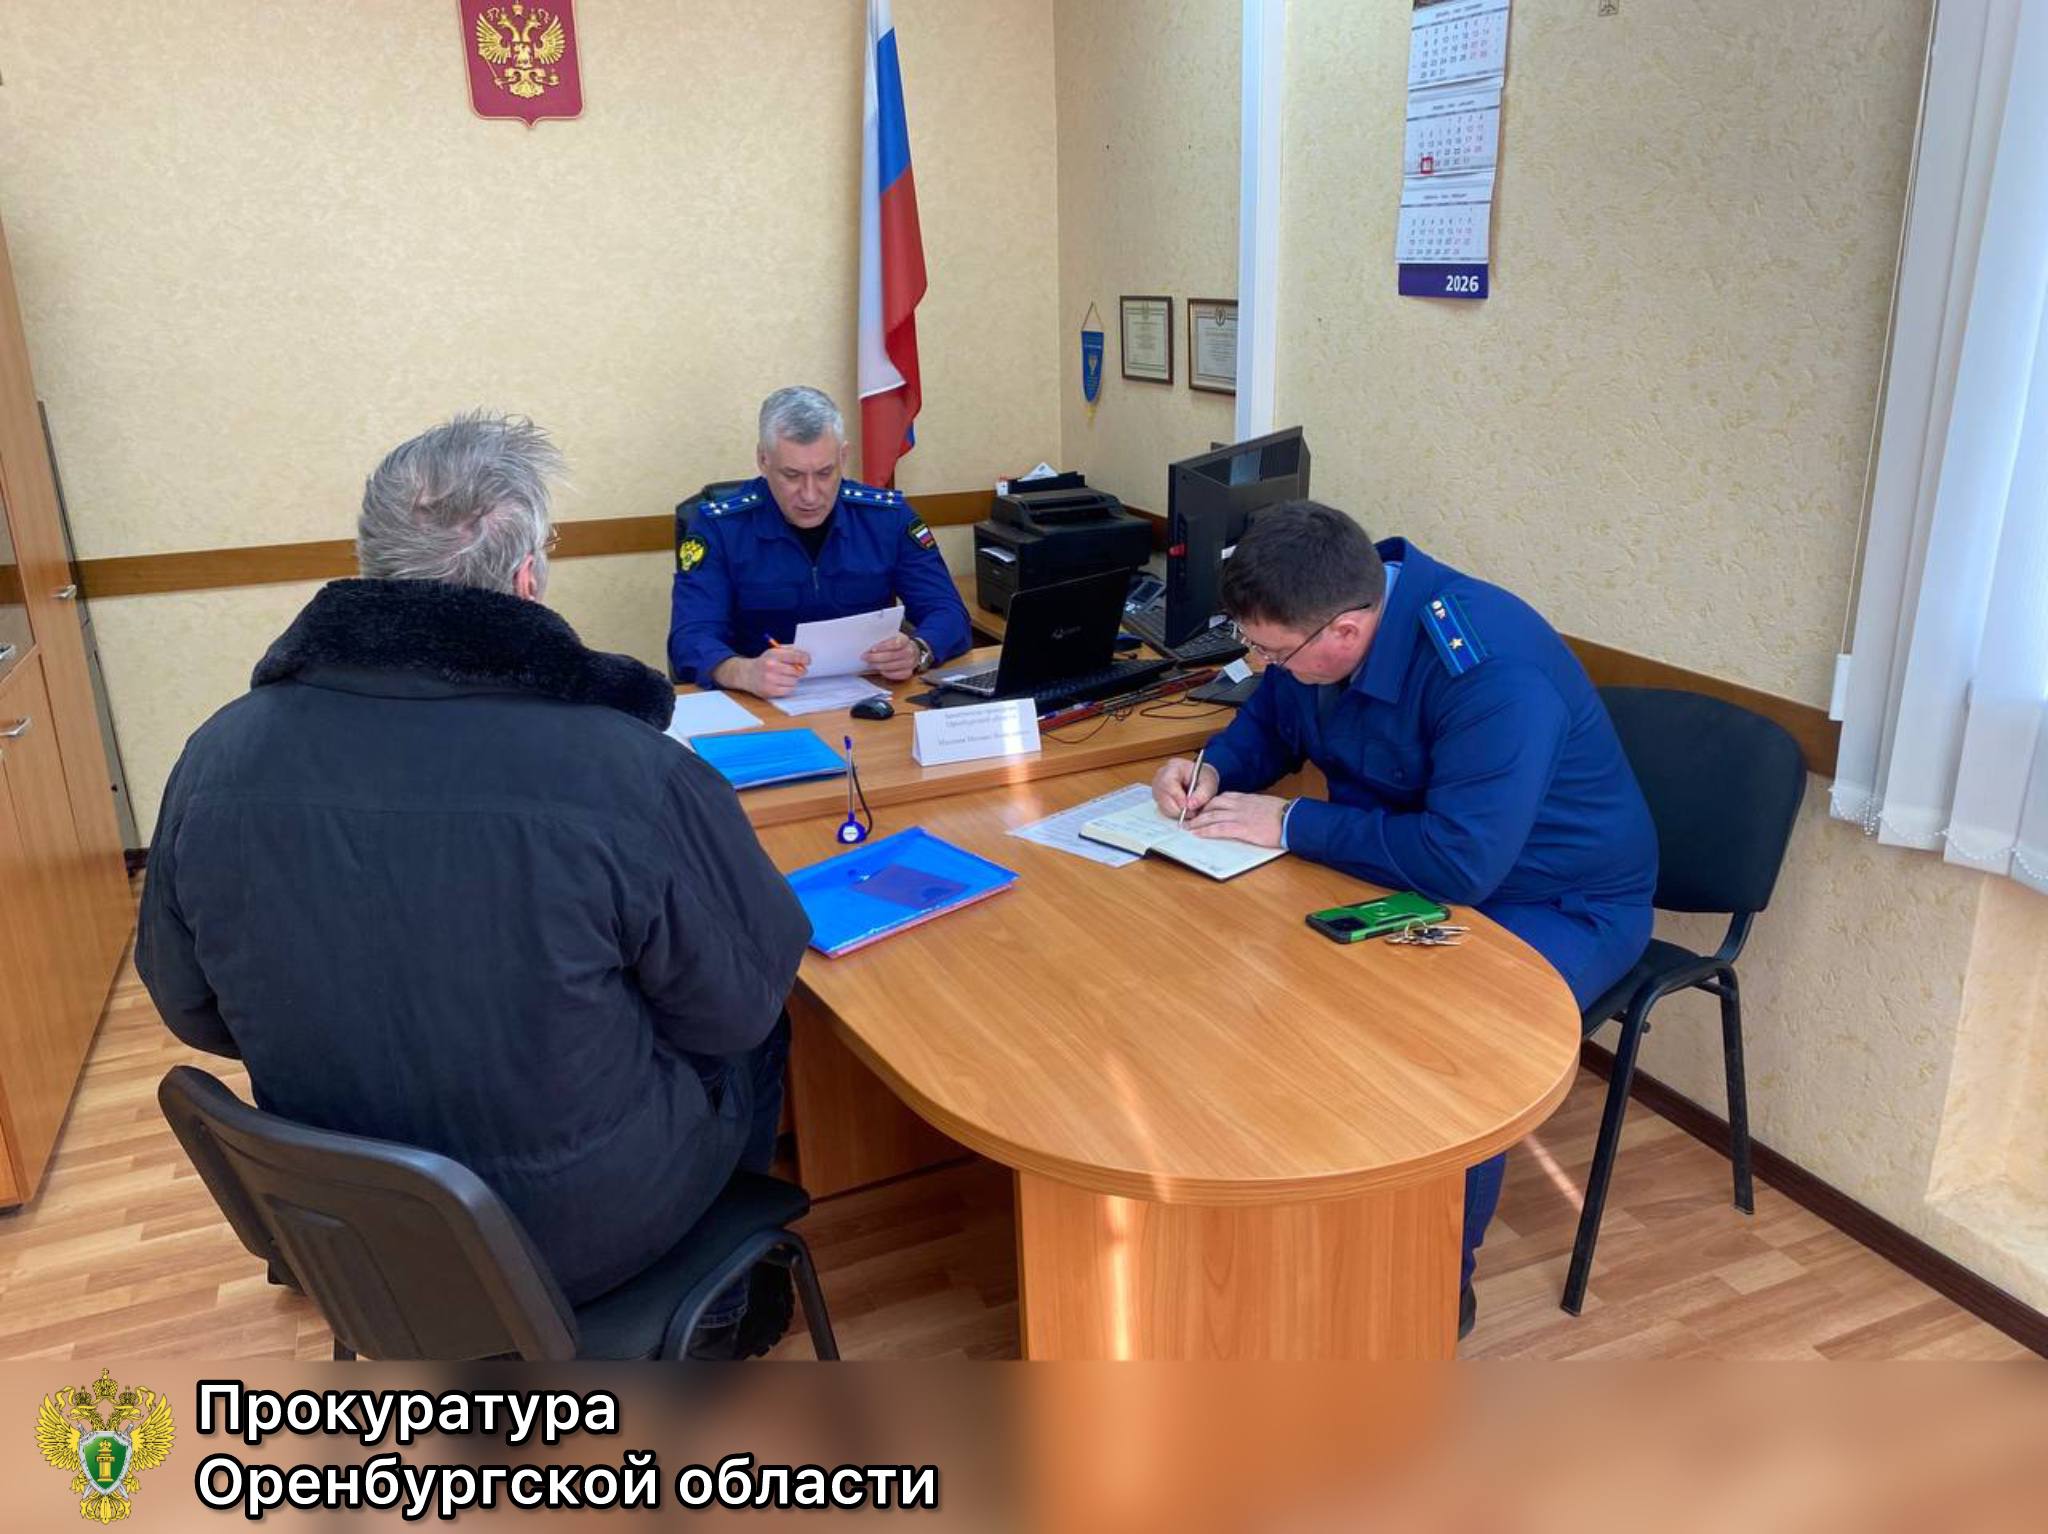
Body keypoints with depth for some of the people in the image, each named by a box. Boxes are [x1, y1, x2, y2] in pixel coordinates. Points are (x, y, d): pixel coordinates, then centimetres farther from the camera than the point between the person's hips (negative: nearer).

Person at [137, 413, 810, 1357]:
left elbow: (193, 1013, 1)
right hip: (584, 1234, -4)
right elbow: (737, 1005, -14)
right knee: (754, 1032, 24)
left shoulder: (217, 758, -14)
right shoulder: (629, 773, -30)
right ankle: (715, 1311, 43)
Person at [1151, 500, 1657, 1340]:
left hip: (1557, 904, -7)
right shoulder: (1321, 619, -9)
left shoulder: (1493, 673, -34)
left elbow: (1461, 863, -40)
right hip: (1410, 868, 7)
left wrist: (1290, 824, -31)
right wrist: (1215, 767, -11)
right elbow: (1270, 721, 11)